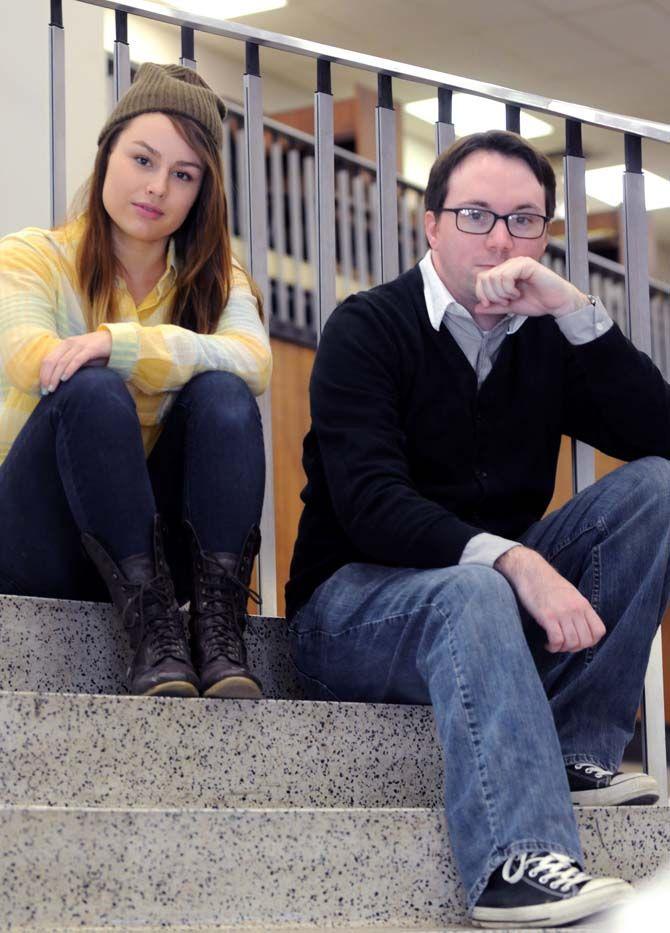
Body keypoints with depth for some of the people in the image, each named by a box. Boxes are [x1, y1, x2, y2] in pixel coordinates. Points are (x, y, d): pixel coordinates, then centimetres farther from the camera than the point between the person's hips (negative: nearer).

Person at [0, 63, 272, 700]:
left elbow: (254, 362, -12)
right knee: (91, 390, -29)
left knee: (222, 395, -22)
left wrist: (117, 342, -26)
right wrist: (180, 358, -16)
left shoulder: (219, 281, 13)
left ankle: (219, 633, -34)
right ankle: (154, 632, -37)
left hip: (158, 542, 3)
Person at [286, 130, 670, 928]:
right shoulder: (368, 329, -7)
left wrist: (577, 310, -16)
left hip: (499, 595, 5)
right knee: (473, 593, -38)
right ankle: (515, 861, -53)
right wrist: (512, 560, -36)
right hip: (352, 606, -5)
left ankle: (577, 750, -21)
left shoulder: (549, 337, 8)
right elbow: (369, 504, -21)